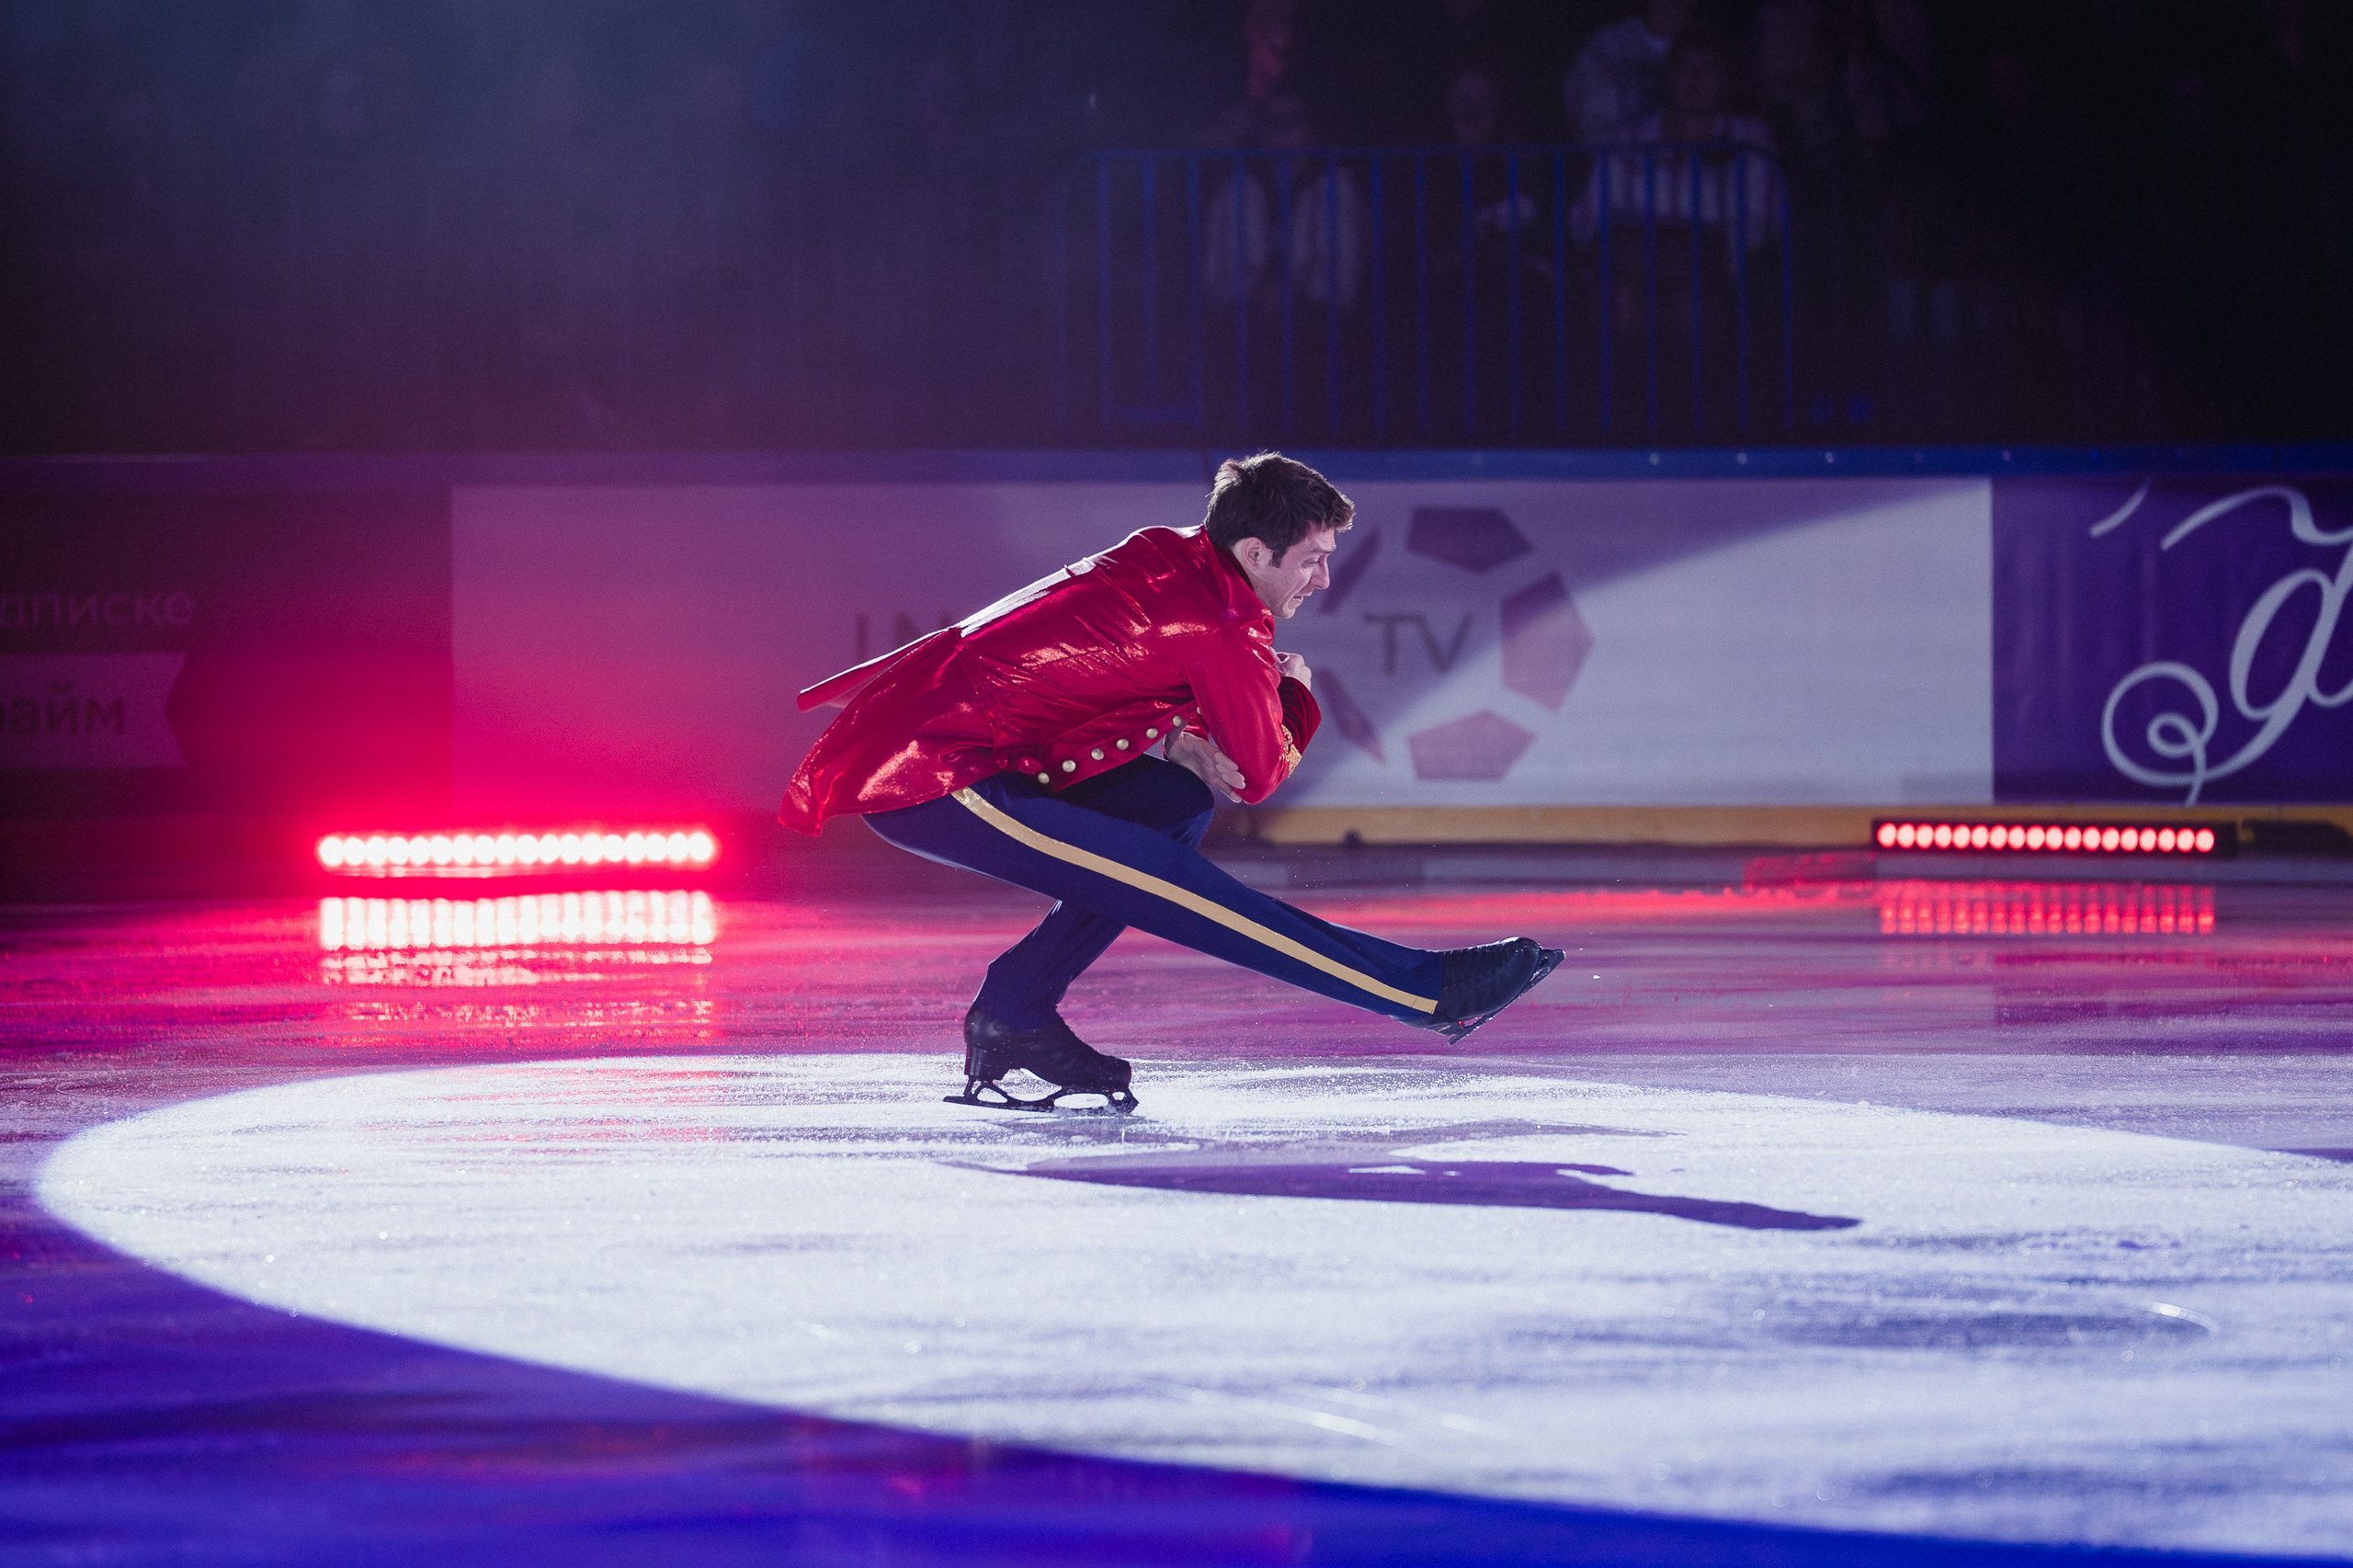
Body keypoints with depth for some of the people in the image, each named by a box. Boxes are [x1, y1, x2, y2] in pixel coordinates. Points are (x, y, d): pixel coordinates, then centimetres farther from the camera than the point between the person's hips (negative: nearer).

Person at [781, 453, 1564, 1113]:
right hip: (935, 780, -9)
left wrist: (1188, 748, 3)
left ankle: (1013, 1014, 10)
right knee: (1173, 887, -11)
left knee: (1177, 803, 13)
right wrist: (1296, 695, 18)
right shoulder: (1224, 630, -14)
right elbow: (1262, 774, -2)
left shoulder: (1167, 556, 11)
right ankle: (1429, 989, -11)